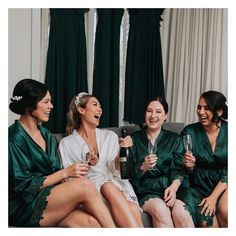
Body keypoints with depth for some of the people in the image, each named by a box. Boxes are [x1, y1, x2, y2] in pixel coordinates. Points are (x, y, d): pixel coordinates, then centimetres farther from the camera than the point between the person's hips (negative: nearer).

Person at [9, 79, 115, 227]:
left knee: (89, 221, -25)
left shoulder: (46, 135, 13)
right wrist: (65, 172, -15)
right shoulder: (16, 138, -11)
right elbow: (24, 186, -14)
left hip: (48, 198, 6)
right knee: (84, 185, -25)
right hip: (23, 206, -6)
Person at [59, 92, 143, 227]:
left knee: (132, 210, -33)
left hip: (116, 185, 2)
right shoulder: (66, 143, 9)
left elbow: (116, 171, 10)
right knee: (109, 187, -36)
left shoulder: (110, 136, 16)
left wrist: (121, 152, -8)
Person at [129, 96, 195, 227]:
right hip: (145, 190, -1)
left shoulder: (174, 139, 16)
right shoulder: (134, 139, 11)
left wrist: (173, 187, -17)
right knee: (160, 209, -32)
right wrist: (143, 167, -15)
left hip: (172, 187, 2)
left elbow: (179, 169, 4)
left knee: (181, 212, -29)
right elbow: (130, 173, 6)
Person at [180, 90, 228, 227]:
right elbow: (188, 171, 6)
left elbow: (229, 170, -6)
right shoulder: (189, 131, -4)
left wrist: (213, 197, -15)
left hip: (224, 183, 0)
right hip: (200, 185, 0)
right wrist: (190, 166, -18)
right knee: (206, 221, -25)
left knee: (225, 211, -29)